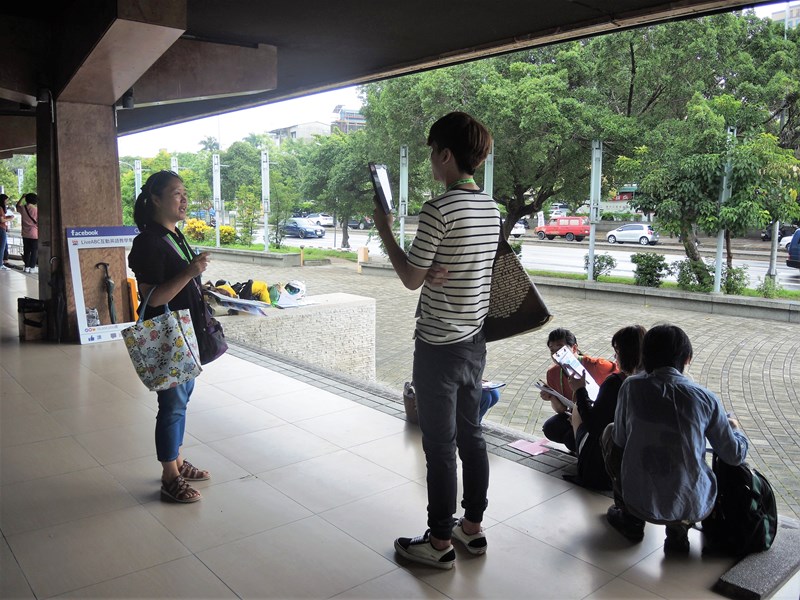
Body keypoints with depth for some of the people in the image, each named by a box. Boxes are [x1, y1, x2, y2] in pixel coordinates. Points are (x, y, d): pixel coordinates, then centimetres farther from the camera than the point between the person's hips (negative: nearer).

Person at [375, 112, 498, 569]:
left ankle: (440, 542, 18)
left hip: (439, 346, -8)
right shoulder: (492, 208, 6)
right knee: (472, 436, 17)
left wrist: (385, 231, -1)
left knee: (440, 446, 4)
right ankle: (473, 527, 31)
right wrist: (436, 270, -2)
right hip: (475, 340, 8)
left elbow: (411, 278, -12)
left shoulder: (438, 210, -19)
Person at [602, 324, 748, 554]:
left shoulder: (631, 387, -8)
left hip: (641, 504, -1)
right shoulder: (705, 397, -8)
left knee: (610, 432, 23)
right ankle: (679, 528, 13)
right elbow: (736, 455, 4)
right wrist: (735, 429, 26)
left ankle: (630, 519, 28)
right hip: (694, 507, 1)